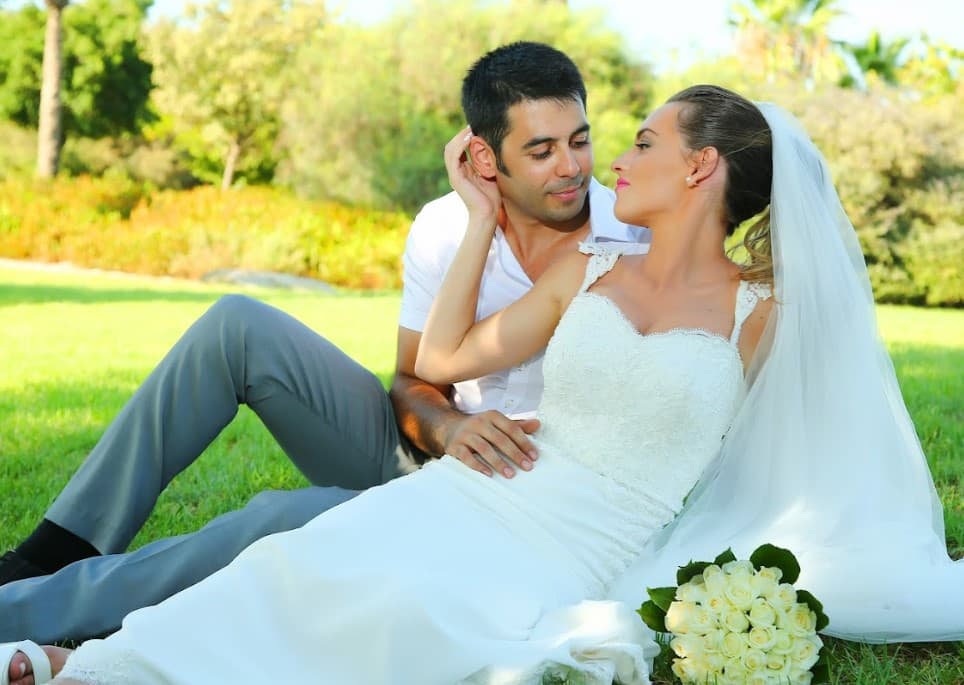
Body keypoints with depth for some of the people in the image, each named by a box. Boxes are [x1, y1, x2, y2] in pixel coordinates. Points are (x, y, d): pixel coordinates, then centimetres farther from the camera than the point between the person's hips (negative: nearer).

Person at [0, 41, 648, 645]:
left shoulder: (639, 237, -12)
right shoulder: (444, 227, -2)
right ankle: (56, 554, -10)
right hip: (427, 448, 4)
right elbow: (415, 382, 1)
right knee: (240, 326, -14)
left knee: (287, 518, -31)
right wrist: (447, 428, -22)